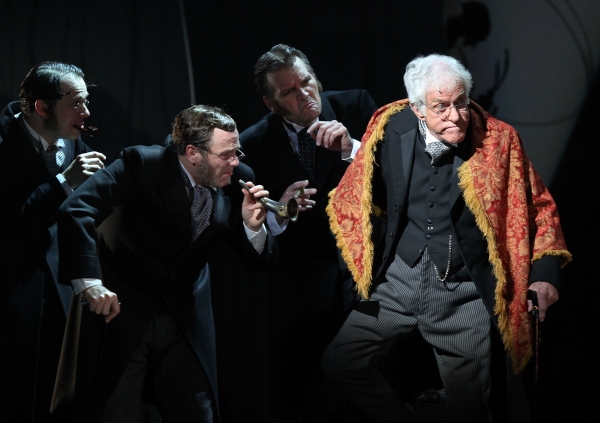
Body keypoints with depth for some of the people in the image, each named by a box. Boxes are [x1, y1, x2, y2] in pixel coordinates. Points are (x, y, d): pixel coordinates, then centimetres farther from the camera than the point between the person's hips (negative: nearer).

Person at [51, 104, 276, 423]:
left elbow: (254, 265, 6)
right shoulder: (141, 165, -13)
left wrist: (252, 226, -15)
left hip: (185, 324, 4)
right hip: (120, 313, -4)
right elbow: (75, 211, -24)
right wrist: (89, 283, -32)